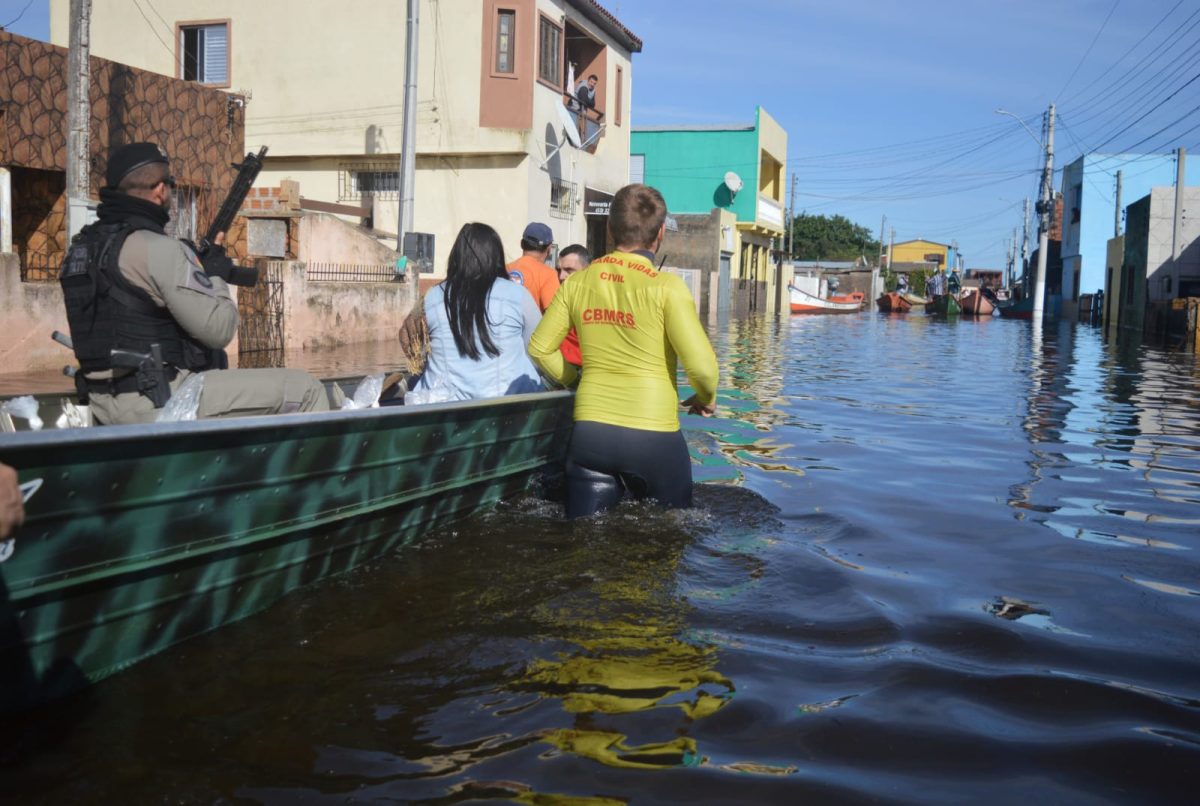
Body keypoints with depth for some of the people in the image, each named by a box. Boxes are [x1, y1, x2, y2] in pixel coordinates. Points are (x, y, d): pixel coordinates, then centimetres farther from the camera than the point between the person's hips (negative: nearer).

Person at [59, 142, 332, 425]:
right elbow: (219, 329, -16)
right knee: (305, 390, -6)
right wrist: (216, 276, 3)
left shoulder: (82, 247, 11)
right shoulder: (158, 250, -17)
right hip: (158, 402, -10)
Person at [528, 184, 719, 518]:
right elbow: (701, 364, -13)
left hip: (589, 432, 4)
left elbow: (540, 348, 11)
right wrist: (706, 399, 7)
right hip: (653, 436, -3)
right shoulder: (665, 287, -10)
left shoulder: (577, 283, 4)